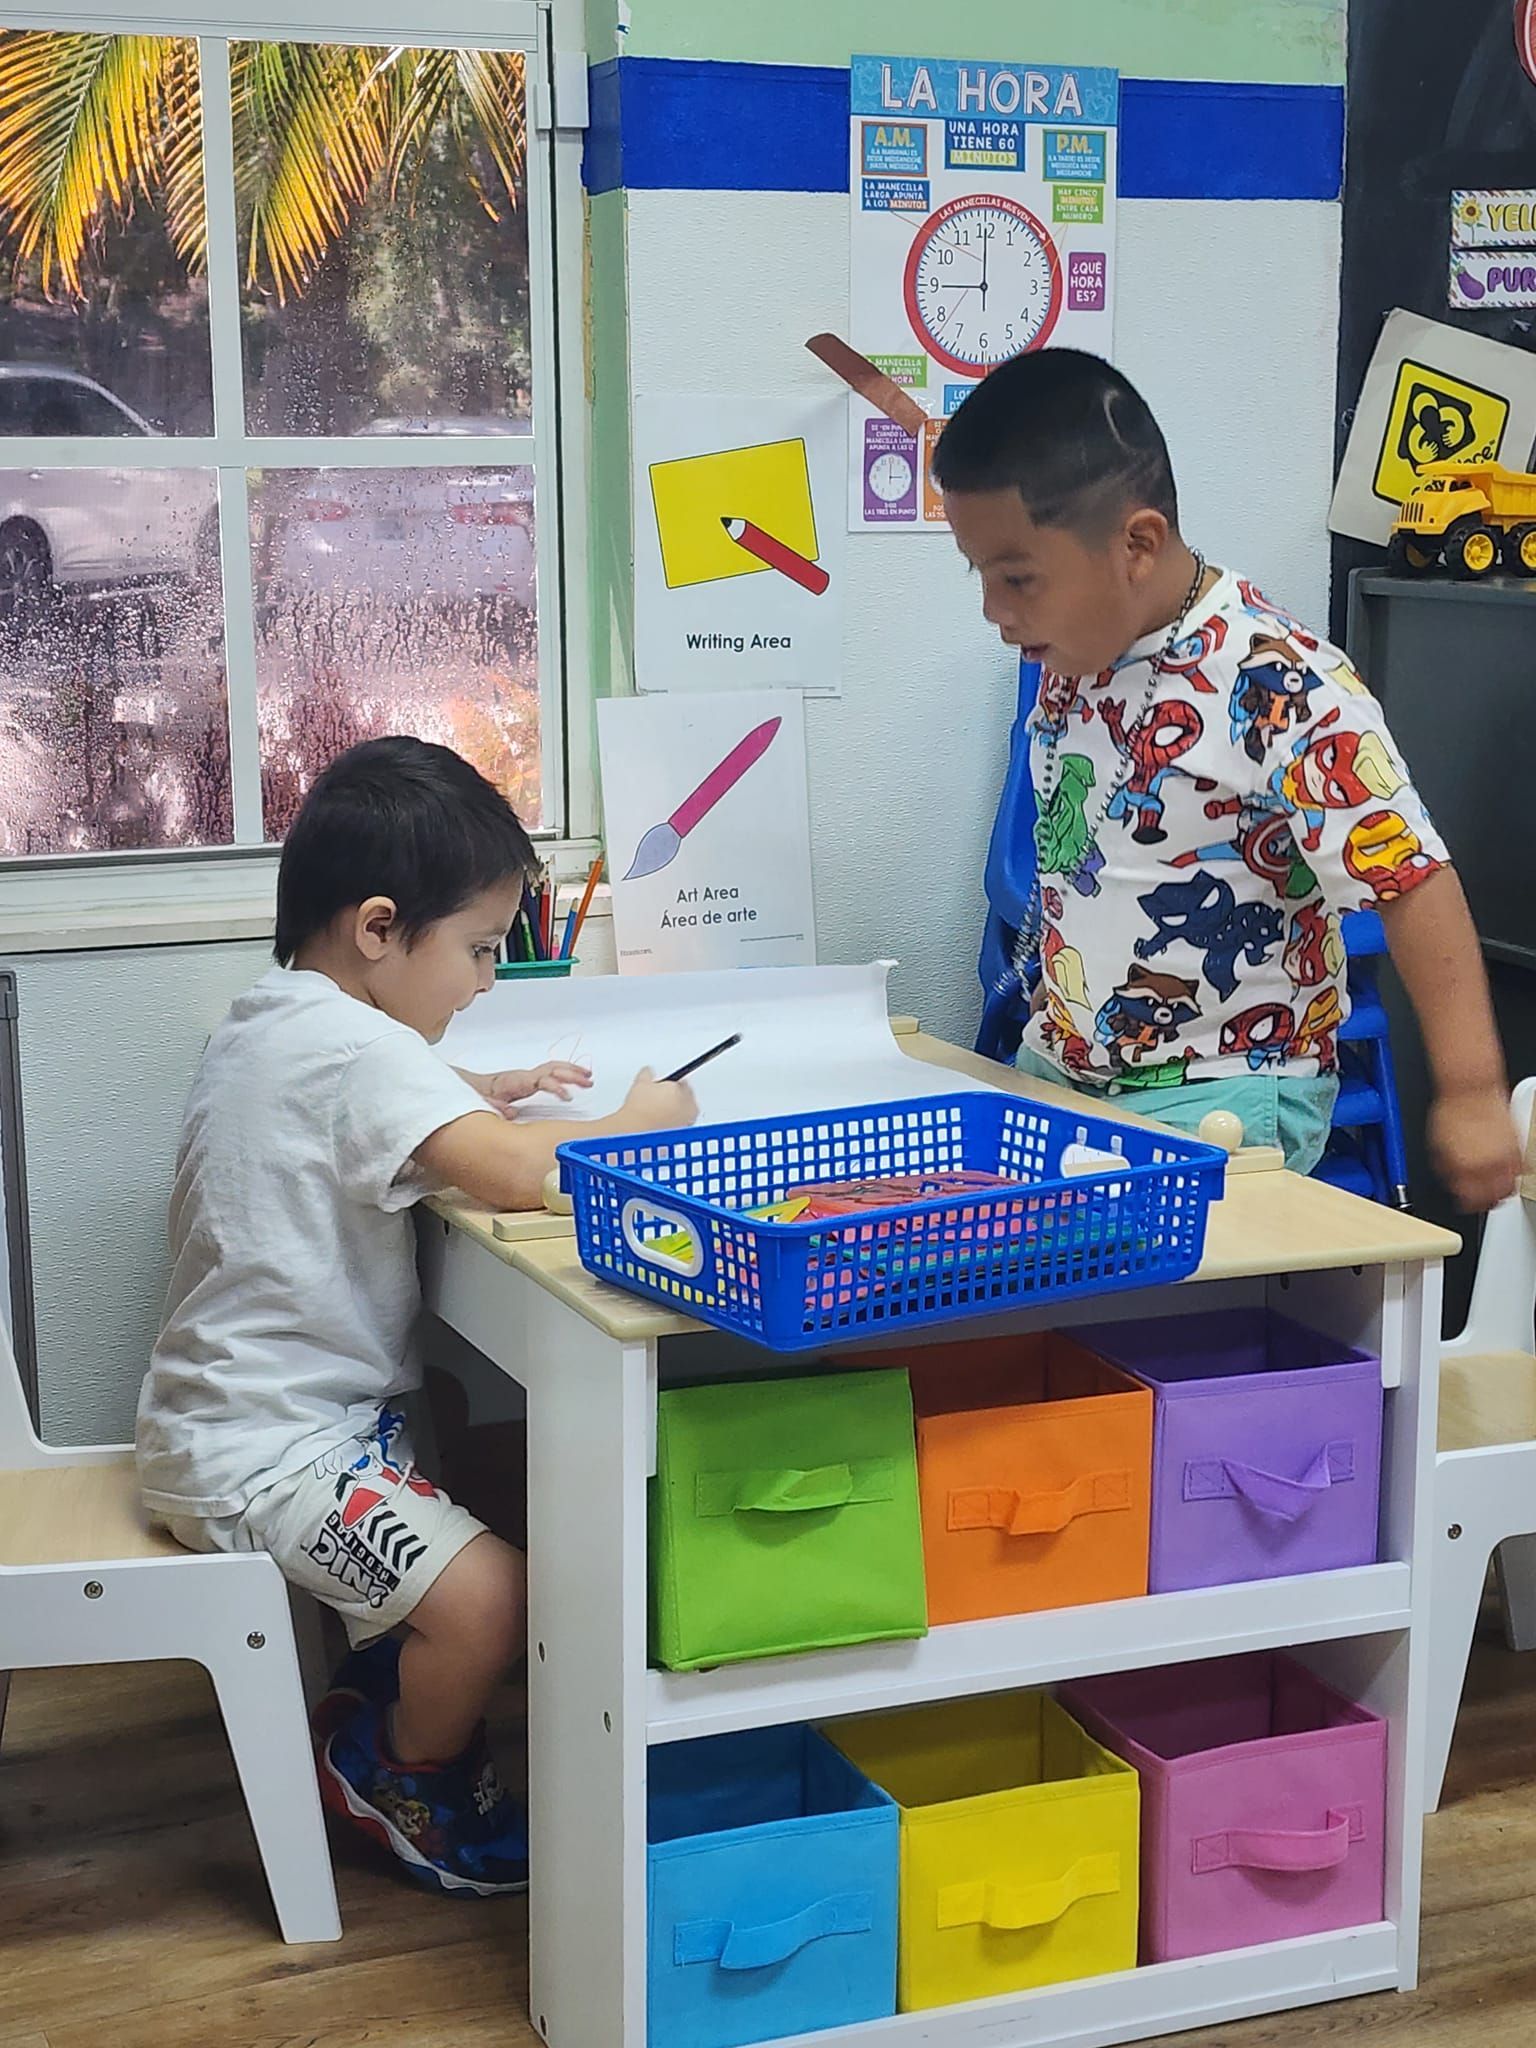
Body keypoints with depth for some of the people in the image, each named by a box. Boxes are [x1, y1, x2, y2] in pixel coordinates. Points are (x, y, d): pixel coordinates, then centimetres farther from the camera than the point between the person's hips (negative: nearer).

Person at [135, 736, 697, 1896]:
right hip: (261, 1452, -11)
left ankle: (375, 1715, 32)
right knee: (488, 1595, -22)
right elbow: (519, 1175, -34)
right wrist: (643, 1123, -14)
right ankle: (408, 1785, 4)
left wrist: (477, 1095, 15)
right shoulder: (354, 1048, -22)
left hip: (236, 1417, 11)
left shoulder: (271, 1023, 10)